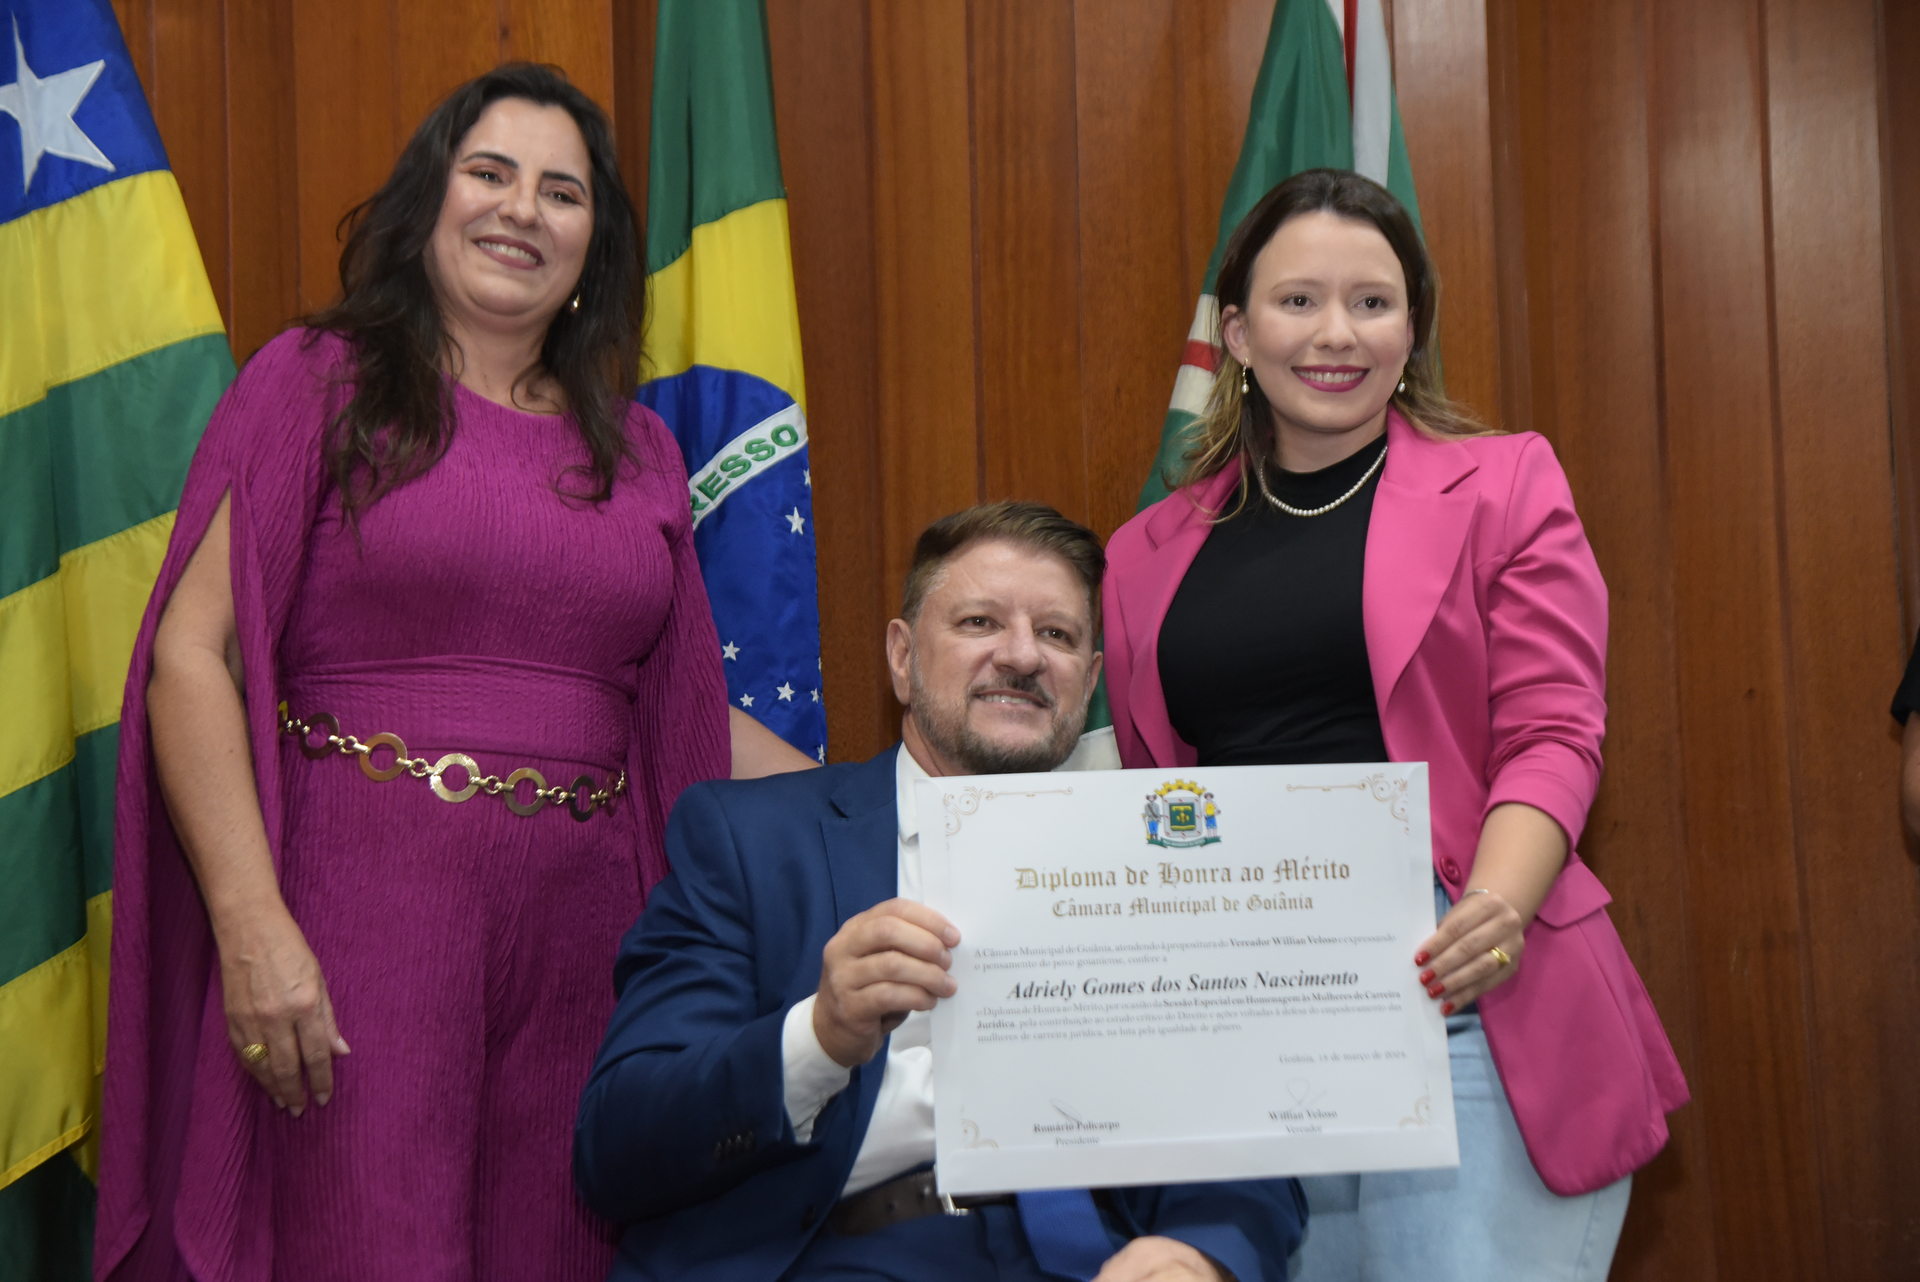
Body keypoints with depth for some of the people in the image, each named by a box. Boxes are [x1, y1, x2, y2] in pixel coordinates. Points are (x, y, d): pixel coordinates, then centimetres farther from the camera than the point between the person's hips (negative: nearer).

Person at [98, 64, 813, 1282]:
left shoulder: (640, 452, 15)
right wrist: (252, 921, -15)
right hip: (359, 915, -4)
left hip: (581, 931, 4)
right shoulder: (318, 383, 2)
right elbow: (191, 658, -5)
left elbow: (680, 713, 20)